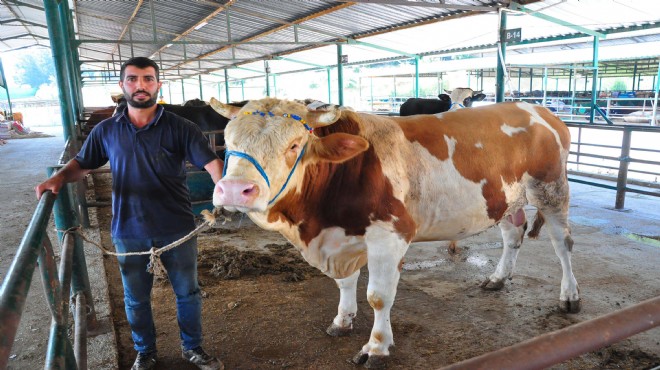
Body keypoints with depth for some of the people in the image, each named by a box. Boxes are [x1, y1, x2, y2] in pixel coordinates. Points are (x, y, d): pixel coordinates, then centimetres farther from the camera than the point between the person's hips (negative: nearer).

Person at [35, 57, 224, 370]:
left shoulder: (179, 128, -8)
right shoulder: (106, 131, 1)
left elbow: (211, 162, -17)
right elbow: (82, 163, 13)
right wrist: (58, 179, -7)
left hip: (177, 229, -2)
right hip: (129, 232, 2)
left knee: (187, 292, 15)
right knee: (136, 299, 19)